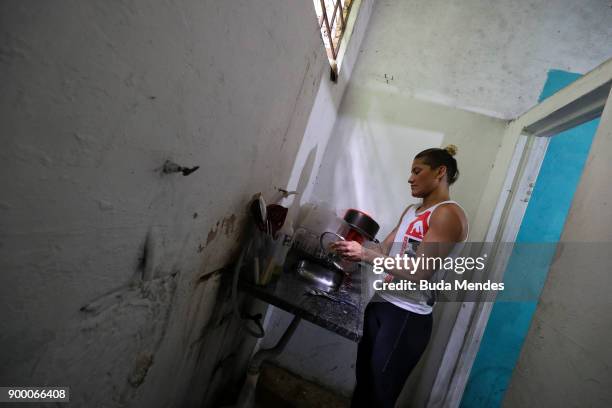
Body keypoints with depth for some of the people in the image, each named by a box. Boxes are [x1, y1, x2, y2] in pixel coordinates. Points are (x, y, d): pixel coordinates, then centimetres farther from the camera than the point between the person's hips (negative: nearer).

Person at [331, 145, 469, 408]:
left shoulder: (448, 214, -12)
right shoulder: (411, 211, 14)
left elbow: (420, 272, -20)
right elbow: (384, 250, 14)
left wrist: (366, 254, -22)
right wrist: (354, 253, -1)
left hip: (407, 316, -7)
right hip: (380, 304, 7)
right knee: (362, 387, 17)